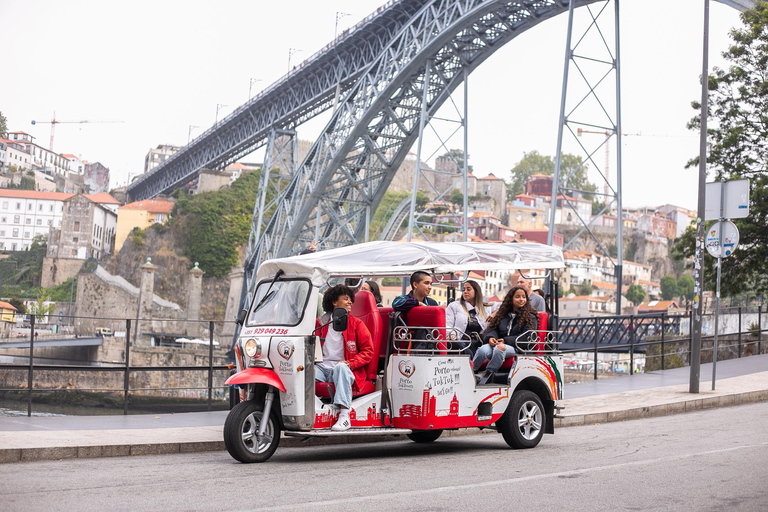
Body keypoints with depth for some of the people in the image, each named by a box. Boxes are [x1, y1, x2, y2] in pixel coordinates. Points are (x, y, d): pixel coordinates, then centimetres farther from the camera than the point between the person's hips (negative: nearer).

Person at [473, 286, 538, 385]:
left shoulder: (530, 317, 9)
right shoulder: (503, 314, 24)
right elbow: (492, 328, 18)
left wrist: (505, 340, -12)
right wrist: (491, 337, -8)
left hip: (517, 348, -4)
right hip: (498, 343, 4)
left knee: (500, 348, -39)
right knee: (483, 350, -31)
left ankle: (488, 375, -34)